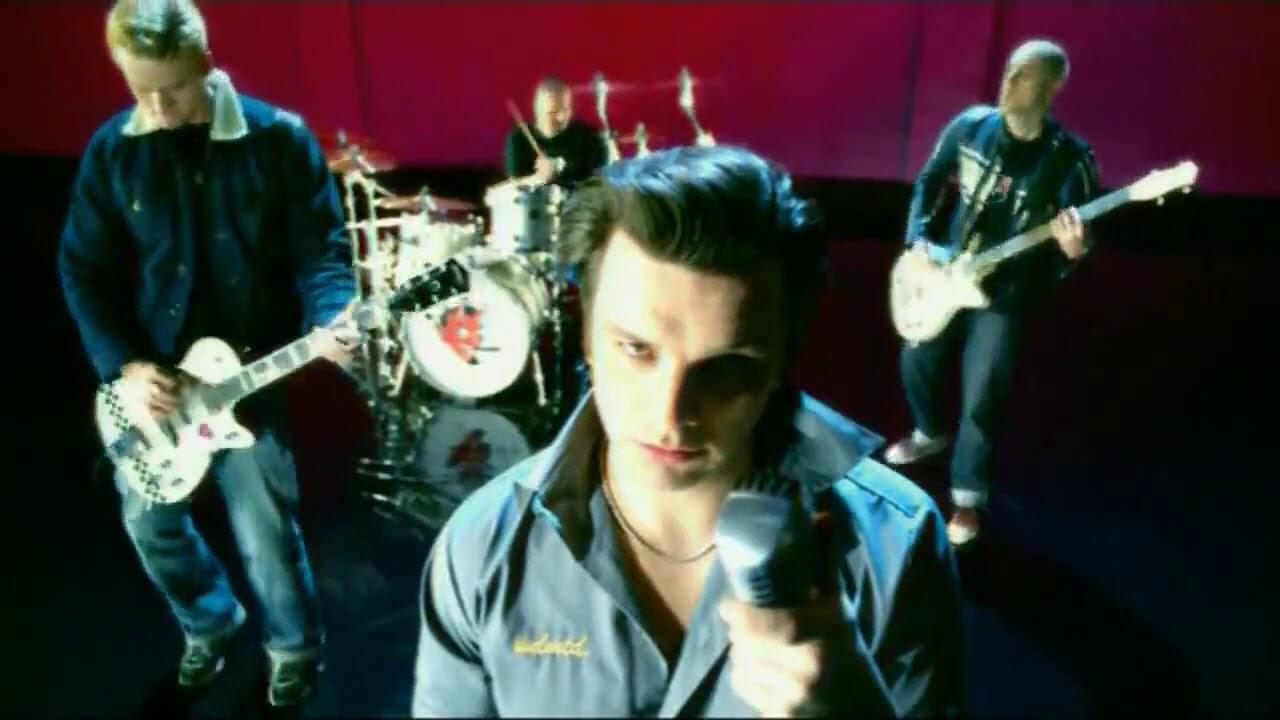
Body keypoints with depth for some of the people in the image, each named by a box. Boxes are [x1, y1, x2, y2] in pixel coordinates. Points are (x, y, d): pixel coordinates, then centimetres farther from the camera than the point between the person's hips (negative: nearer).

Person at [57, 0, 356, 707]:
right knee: (148, 520, 17)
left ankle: (295, 648, 32)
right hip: (149, 379, 4)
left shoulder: (278, 138, -10)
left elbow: (321, 249, -9)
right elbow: (83, 268, 2)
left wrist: (328, 321, -28)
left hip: (249, 374, -3)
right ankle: (209, 621, 45)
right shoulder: (110, 151, -2)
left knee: (265, 534, 3)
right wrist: (123, 364, -9)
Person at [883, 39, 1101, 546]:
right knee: (916, 359, 18)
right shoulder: (970, 125, -7)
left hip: (1006, 291, -4)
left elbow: (1076, 246, -13)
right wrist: (919, 238, -6)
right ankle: (930, 435, 49)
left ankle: (968, 495, 19)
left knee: (981, 398, -3)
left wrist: (1074, 251, -36)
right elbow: (929, 182, 6)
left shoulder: (1070, 160, -17)